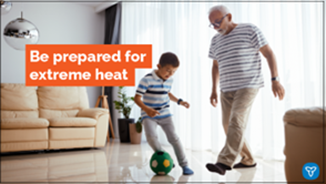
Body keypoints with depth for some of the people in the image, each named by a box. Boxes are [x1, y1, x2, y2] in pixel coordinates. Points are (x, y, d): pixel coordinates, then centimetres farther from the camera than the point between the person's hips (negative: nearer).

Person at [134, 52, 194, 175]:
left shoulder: (169, 80, 4)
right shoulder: (147, 80, -17)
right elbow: (137, 98, -18)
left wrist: (179, 101, 12)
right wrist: (146, 109, -33)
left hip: (165, 114, 4)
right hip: (149, 115, -4)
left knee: (174, 138, -3)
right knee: (151, 136, -24)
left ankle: (184, 165, 9)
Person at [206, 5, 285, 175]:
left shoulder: (249, 30, -4)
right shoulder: (216, 40, 12)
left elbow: (269, 53, -6)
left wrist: (275, 80, -13)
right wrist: (214, 90, 13)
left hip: (248, 85, -6)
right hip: (227, 89, 7)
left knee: (236, 122, -20)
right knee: (229, 126, 5)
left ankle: (223, 163, -23)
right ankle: (248, 160, 20)